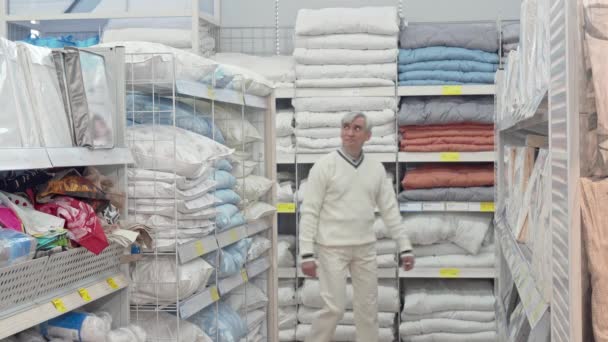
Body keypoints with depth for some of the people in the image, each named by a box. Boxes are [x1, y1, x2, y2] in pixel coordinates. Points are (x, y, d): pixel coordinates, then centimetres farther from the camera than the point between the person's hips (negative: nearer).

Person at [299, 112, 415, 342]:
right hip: (332, 248, -5)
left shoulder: (376, 169, 5)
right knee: (334, 308, -7)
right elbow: (309, 212, -10)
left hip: (365, 248, 5)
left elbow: (390, 210, 8)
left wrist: (405, 247, 3)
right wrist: (307, 254, -15)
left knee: (368, 307, 9)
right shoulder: (324, 166, -8)